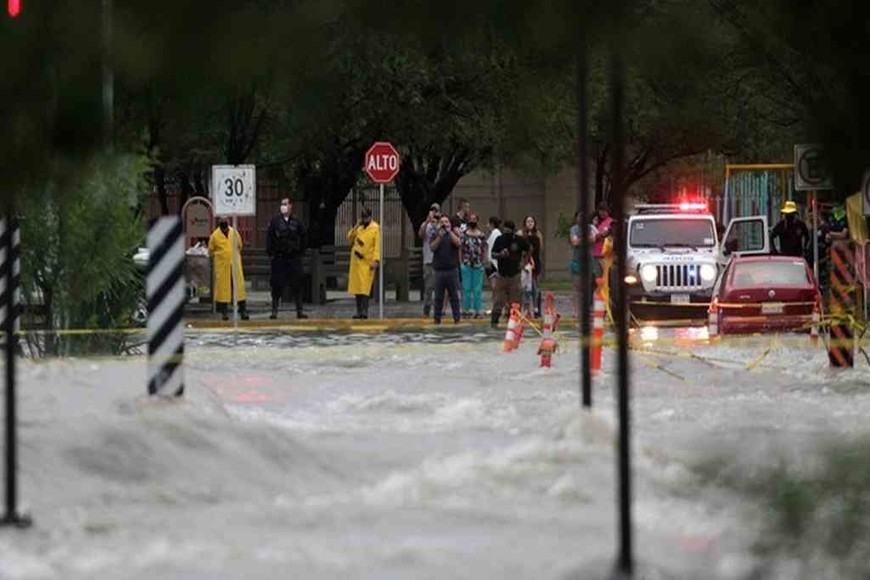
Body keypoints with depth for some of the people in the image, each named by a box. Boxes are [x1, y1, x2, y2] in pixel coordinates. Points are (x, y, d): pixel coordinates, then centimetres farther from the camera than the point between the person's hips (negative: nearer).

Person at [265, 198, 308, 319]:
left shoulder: (296, 222, 5)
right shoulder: (275, 221, 0)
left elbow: (304, 237, 15)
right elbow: (269, 237, 2)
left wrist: (301, 250, 7)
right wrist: (270, 252, -5)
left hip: (294, 258, 1)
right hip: (279, 258, -1)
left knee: (297, 285, 2)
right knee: (277, 286, -1)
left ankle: (299, 311, 7)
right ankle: (274, 311, 5)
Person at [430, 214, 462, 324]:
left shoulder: (453, 234, 9)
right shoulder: (435, 235, 9)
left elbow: (458, 243, -9)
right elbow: (433, 247, -5)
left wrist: (450, 232, -11)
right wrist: (439, 236, -17)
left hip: (452, 269, 0)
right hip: (439, 270, 0)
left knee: (454, 295, 2)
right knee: (438, 297, 2)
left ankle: (457, 317, 5)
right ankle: (437, 318, 6)